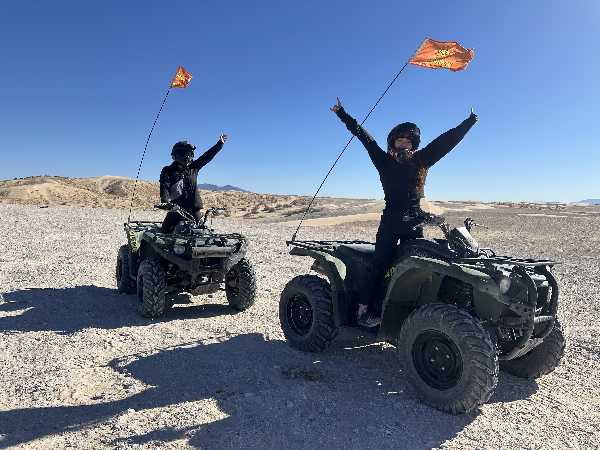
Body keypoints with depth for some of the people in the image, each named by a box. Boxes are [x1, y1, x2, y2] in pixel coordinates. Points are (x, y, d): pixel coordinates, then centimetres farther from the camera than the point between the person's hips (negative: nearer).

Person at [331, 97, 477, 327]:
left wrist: (469, 122, 16)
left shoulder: (421, 160, 13)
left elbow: (447, 140, 15)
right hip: (391, 219, -3)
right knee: (380, 265, -7)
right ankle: (365, 309, -1)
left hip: (415, 220, 3)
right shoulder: (384, 160, 7)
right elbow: (364, 136, 7)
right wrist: (342, 114, 8)